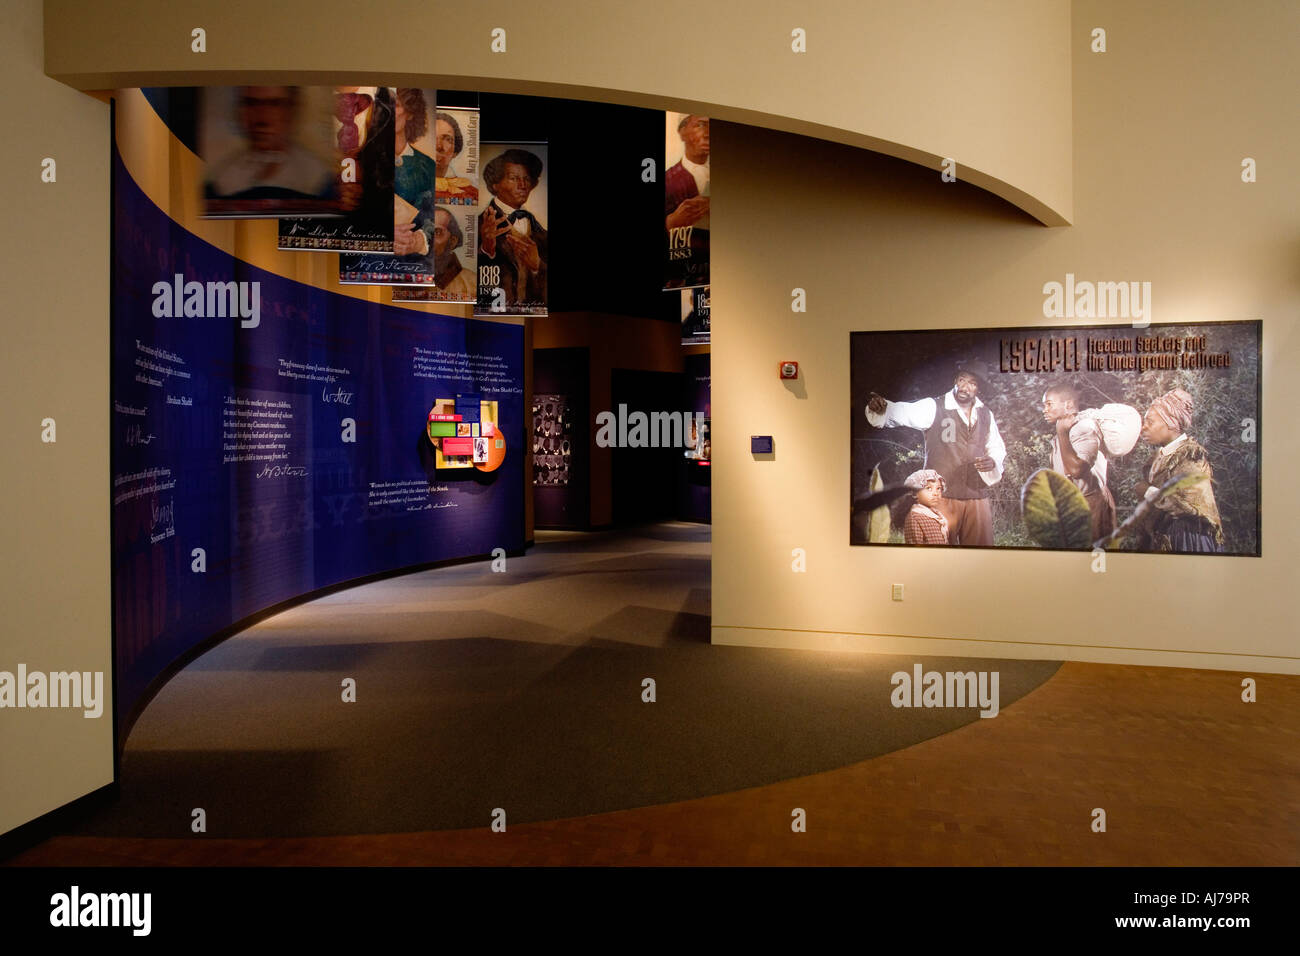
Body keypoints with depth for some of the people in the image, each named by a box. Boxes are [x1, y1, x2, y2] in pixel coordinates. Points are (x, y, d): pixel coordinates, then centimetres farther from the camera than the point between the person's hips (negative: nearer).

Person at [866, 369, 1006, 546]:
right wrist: (882, 407, -44)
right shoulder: (934, 408, -5)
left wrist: (993, 461, -2)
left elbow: (997, 447, 22)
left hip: (978, 497, 4)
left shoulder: (986, 414, 11)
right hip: (942, 496, -4)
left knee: (981, 545, 9)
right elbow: (904, 412, -22)